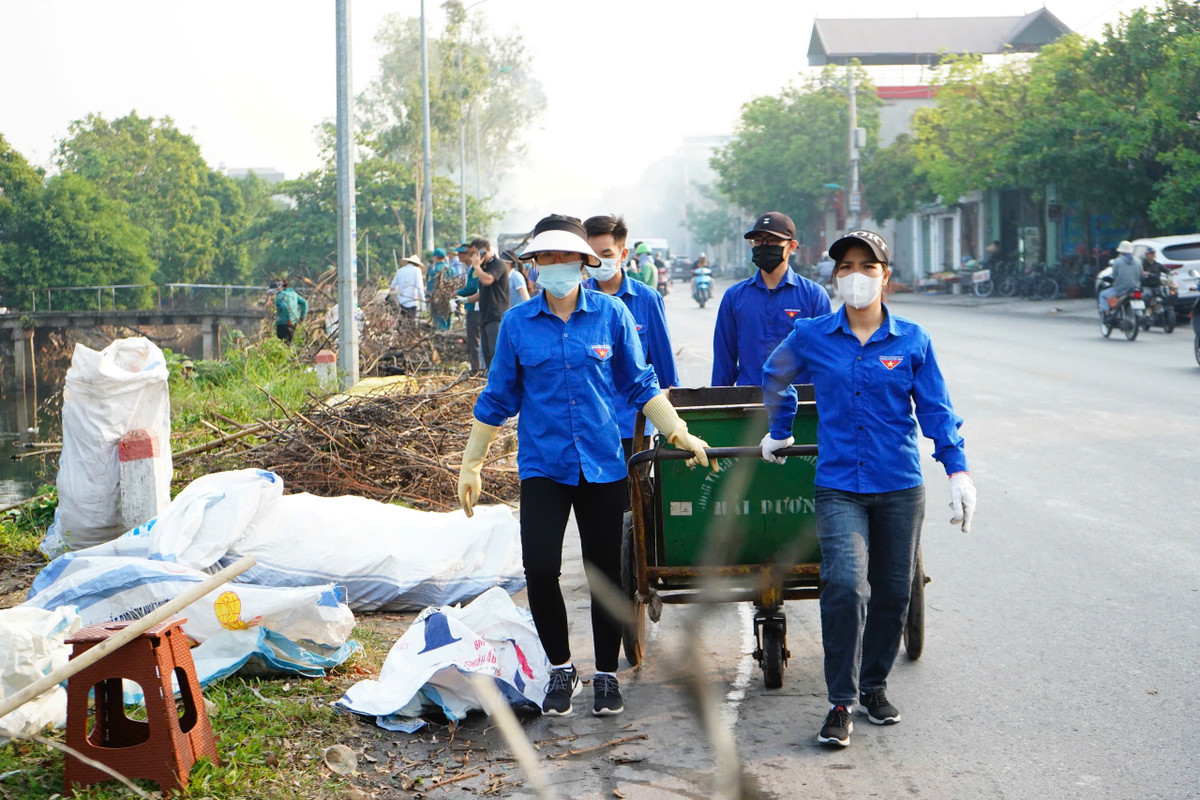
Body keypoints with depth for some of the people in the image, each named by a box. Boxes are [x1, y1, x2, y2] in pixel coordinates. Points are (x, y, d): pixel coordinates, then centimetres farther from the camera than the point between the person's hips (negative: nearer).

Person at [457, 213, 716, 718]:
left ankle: (606, 676, 23)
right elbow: (498, 399, 9)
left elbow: (640, 386, 7)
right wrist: (471, 463, 10)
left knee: (605, 572, 6)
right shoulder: (517, 323, 2)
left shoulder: (611, 314, 0)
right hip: (542, 464, 0)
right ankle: (560, 670, 11)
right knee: (540, 569, -11)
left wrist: (680, 435, 0)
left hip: (602, 463, 0)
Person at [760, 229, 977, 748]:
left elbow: (936, 410, 4)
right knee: (845, 585, -17)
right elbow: (775, 377, 21)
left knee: (893, 591, 9)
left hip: (900, 486, 2)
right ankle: (841, 703, -7)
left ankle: (873, 685, 30)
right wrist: (779, 432, 27)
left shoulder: (911, 340, 1)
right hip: (838, 486, -1)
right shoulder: (810, 338, 1)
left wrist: (957, 471, -3)